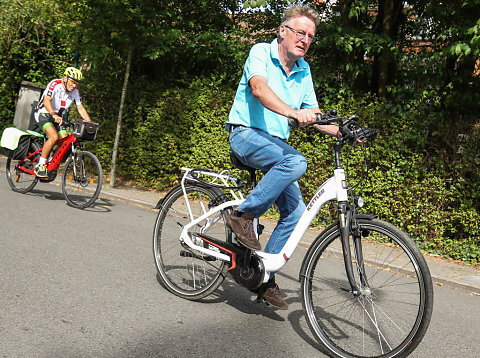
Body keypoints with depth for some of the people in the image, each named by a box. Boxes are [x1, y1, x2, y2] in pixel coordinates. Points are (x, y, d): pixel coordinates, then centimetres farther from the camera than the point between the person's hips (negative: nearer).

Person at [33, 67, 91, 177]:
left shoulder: (75, 92, -2)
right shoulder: (55, 84, -20)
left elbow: (80, 108, -4)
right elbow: (46, 100, -32)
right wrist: (54, 115, -49)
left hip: (58, 117, 6)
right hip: (43, 114, -6)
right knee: (54, 137, -29)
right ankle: (40, 166, -17)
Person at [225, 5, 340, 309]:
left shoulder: (304, 70, 12)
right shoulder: (261, 52, -6)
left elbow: (313, 113, 13)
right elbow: (259, 88, -27)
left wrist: (342, 132, -4)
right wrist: (293, 112, -43)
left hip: (276, 143, 7)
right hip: (247, 133, -6)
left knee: (295, 212, -6)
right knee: (296, 162, -35)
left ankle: (264, 279, 7)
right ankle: (243, 216, -20)